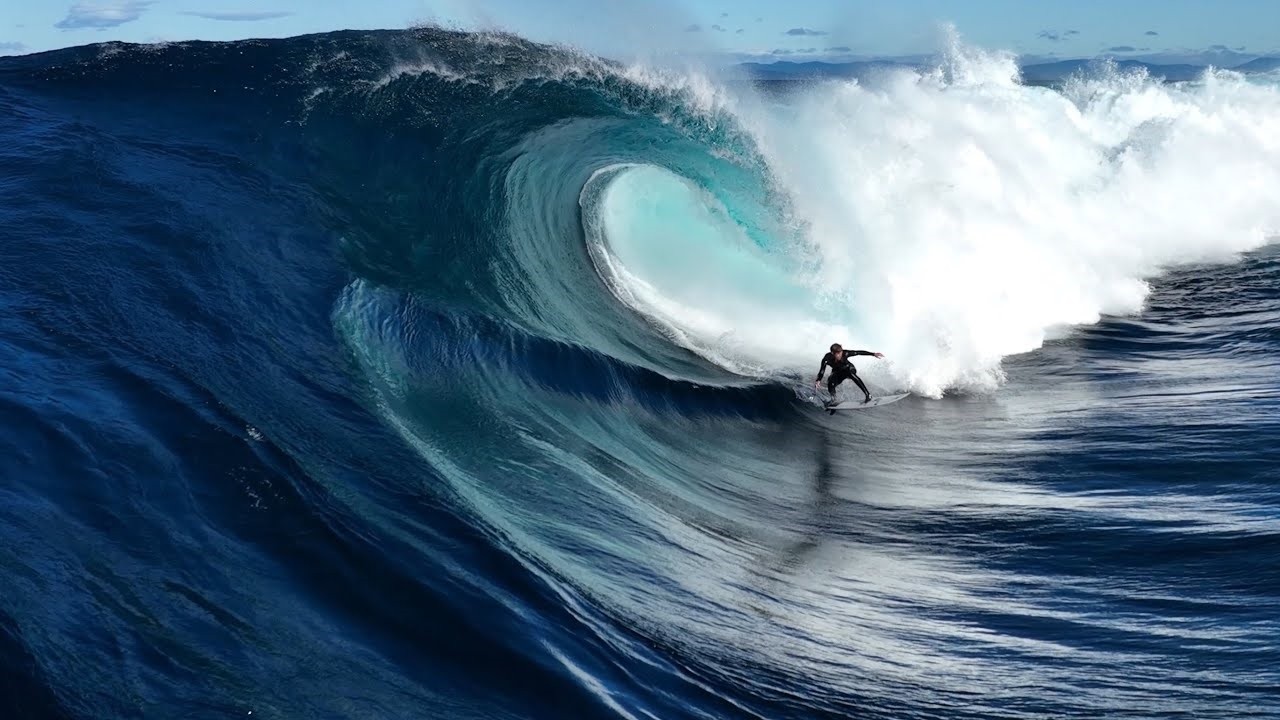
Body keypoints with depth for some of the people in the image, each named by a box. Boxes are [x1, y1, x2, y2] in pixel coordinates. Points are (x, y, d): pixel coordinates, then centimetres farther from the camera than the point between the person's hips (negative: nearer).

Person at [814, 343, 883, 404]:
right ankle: (833, 399, 7)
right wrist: (818, 380, -51)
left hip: (849, 369, -1)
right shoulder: (827, 358, -30)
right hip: (837, 373, 1)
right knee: (830, 383, -27)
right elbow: (822, 370, -33)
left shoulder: (844, 353, -31)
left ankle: (868, 395, -35)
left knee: (851, 374, -35)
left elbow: (859, 352, -30)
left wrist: (873, 354, -36)